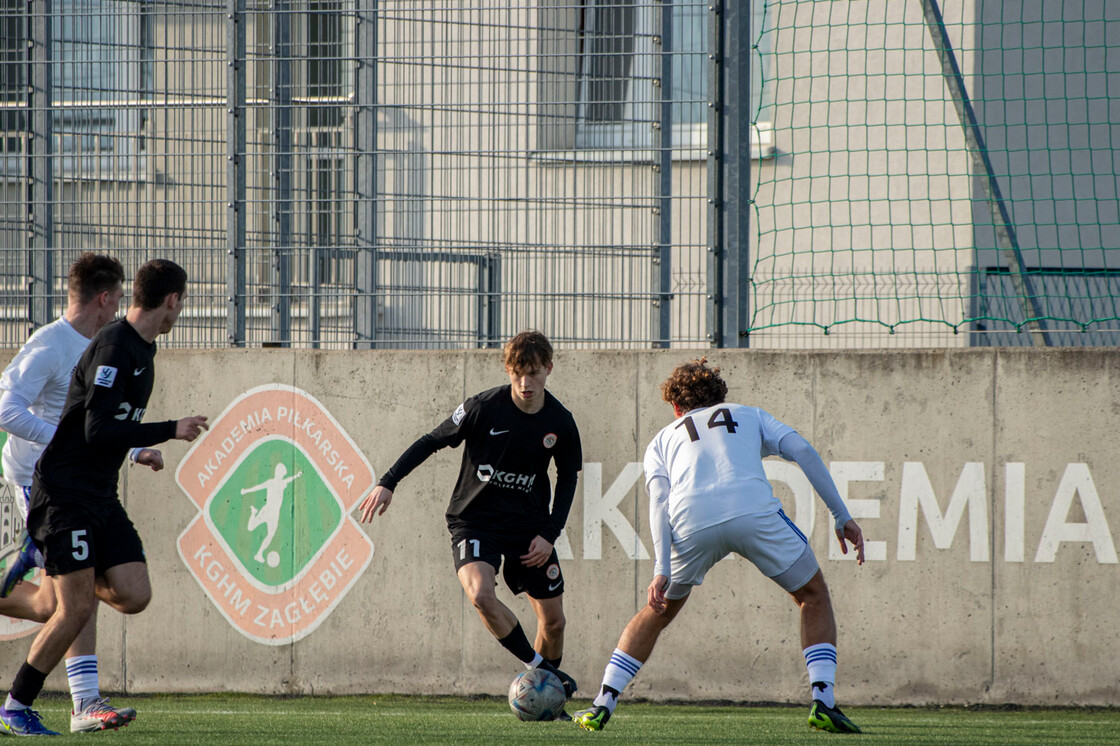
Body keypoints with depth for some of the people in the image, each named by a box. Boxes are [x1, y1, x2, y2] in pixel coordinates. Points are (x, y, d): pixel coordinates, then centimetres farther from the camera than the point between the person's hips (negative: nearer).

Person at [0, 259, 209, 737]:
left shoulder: (143, 348, 12)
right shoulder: (112, 348, -17)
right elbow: (98, 432, -23)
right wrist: (171, 431, -19)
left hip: (101, 496, 9)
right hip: (65, 493, -9)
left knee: (134, 596, -5)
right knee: (78, 609, -13)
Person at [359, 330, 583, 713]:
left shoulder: (560, 422, -5)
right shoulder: (483, 407, -15)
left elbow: (567, 479, 8)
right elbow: (432, 441, -6)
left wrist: (549, 534, -2)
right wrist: (388, 483, -13)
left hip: (528, 526, 3)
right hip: (474, 520, -3)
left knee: (552, 620, 4)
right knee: (480, 594, -30)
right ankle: (538, 667, -15)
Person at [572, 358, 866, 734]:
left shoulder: (662, 440, 31)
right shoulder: (749, 416, 32)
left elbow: (659, 499, 12)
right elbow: (802, 451, 15)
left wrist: (662, 570, 2)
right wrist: (842, 516, 15)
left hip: (691, 522, 1)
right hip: (755, 511, -1)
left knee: (656, 613, 25)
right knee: (813, 596, 19)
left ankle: (602, 706, 19)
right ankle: (823, 703, 3)